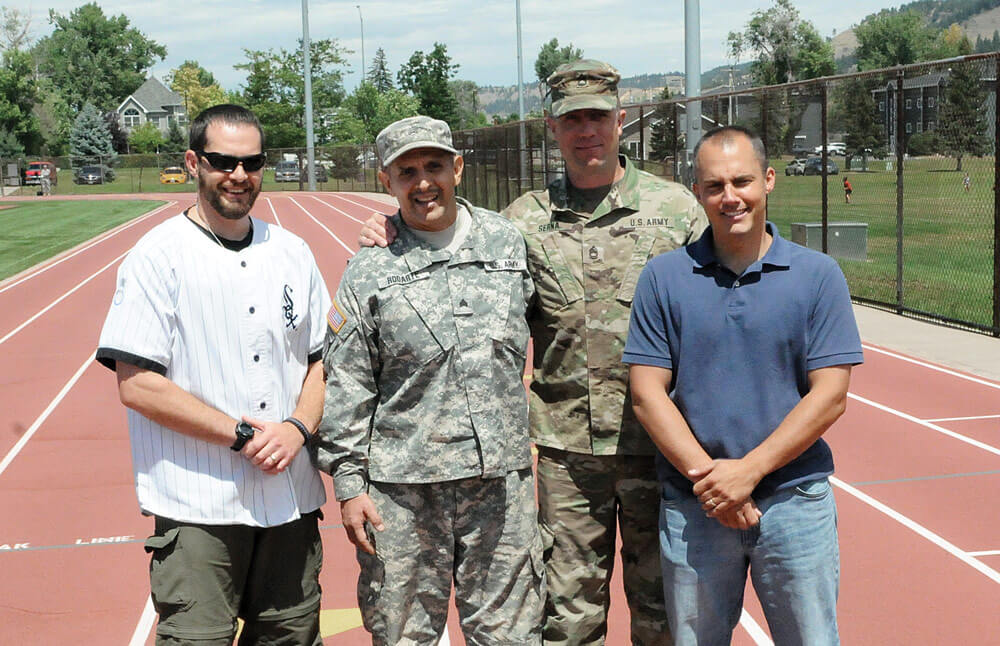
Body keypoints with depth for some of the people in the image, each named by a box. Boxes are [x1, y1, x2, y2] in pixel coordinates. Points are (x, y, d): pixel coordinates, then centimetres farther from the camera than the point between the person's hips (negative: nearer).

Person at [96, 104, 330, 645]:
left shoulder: (292, 252, 10)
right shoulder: (158, 257, -6)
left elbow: (322, 358, 14)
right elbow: (137, 384, -11)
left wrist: (298, 427, -6)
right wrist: (242, 434, -15)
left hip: (291, 499, 5)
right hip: (199, 506, -5)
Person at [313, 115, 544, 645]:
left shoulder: (509, 243, 6)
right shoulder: (369, 270, 0)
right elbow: (346, 387, 0)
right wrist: (348, 482, -3)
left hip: (502, 479, 2)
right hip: (403, 487, -2)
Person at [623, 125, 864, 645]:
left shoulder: (819, 276, 0)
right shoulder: (663, 277, 1)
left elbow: (829, 396, -5)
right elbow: (647, 393, -2)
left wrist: (747, 471, -14)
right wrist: (706, 477, -13)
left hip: (795, 501, 0)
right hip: (692, 505, 1)